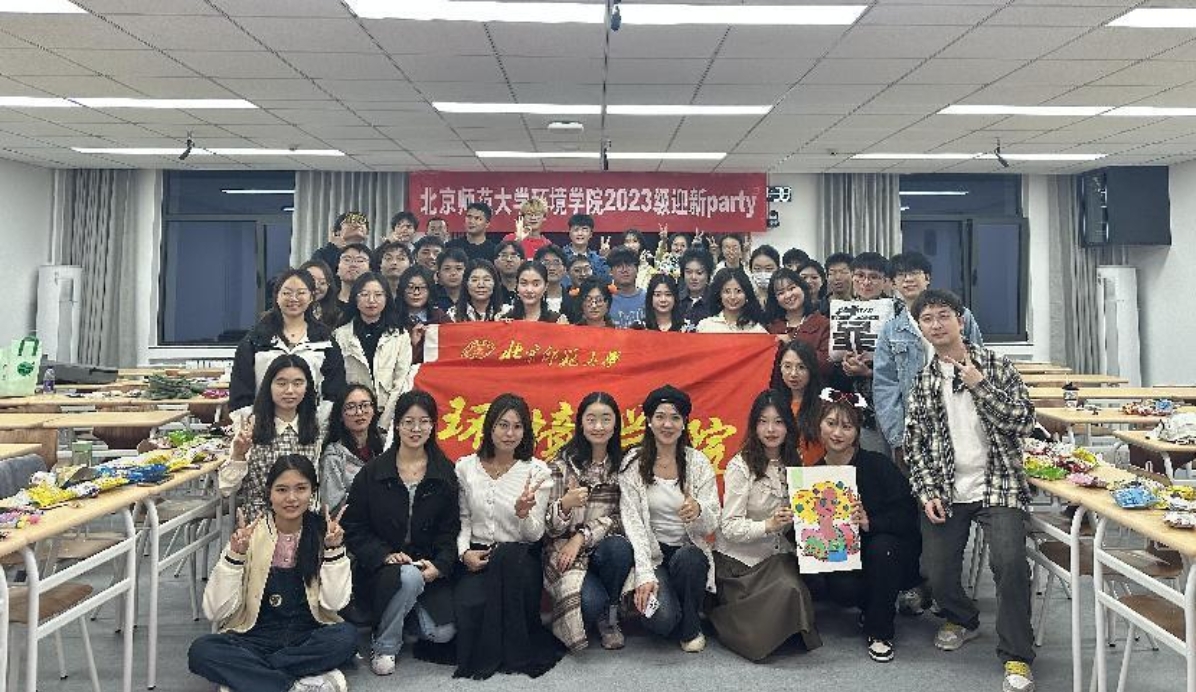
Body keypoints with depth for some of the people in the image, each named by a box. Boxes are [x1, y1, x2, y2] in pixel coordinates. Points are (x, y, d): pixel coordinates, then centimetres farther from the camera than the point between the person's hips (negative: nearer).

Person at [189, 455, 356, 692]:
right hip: (256, 636, 0)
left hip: (309, 637, 0)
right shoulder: (250, 535, -4)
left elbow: (334, 602, -10)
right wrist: (235, 555, -21)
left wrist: (334, 548, -20)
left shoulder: (322, 532, -2)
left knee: (346, 636, -30)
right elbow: (216, 611, -10)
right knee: (201, 651, -27)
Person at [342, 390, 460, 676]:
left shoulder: (445, 473, 4)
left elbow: (450, 529, 2)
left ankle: (400, 614, 17)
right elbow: (354, 529, -1)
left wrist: (439, 565, -15)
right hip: (380, 567, -2)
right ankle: (384, 645, -9)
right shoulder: (373, 472, -1)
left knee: (443, 632, -17)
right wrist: (385, 556, -17)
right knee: (410, 577, -36)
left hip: (430, 568, 2)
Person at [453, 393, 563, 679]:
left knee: (507, 557, -37)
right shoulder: (465, 467, 5)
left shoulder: (537, 471, -2)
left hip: (519, 558, -1)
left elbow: (535, 535, -4)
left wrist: (523, 514, -25)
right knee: (467, 606, -30)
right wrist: (464, 551, -8)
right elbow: (463, 519, 11)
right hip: (477, 557, 1)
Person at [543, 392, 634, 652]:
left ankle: (610, 617, -5)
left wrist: (582, 537, -15)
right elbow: (549, 525, -5)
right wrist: (565, 504, -27)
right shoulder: (562, 463, -4)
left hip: (605, 547, 3)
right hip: (565, 550, -2)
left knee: (620, 547, -33)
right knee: (591, 602, -30)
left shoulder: (623, 463, 3)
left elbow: (620, 517, -1)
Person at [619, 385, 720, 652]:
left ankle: (691, 627, -5)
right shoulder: (633, 462, -4)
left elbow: (712, 525, -3)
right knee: (661, 620, -27)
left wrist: (698, 511, -27)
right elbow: (632, 522, -9)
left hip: (690, 552, 2)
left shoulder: (698, 462, 0)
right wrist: (644, 574, -20)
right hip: (650, 552, -2)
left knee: (686, 559, -34)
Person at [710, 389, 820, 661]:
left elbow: (797, 517, 14)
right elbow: (729, 527, -17)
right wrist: (769, 525, -31)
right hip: (739, 559, -6)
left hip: (777, 554, 6)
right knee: (789, 589, -26)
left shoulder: (792, 464, 7)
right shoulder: (741, 465, -13)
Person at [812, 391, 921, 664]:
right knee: (841, 588, -28)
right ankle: (877, 607, 13)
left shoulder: (878, 465, -13)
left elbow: (907, 514, -18)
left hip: (891, 553, -2)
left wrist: (870, 523, -32)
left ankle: (880, 632, -11)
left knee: (881, 547, -34)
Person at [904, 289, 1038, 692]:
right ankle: (962, 620, 33)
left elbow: (1022, 422, -8)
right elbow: (914, 444, 7)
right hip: (945, 492, 3)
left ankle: (1016, 658, -4)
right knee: (938, 572, -1)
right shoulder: (922, 382, 8)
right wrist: (927, 492, -4)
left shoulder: (995, 365, 2)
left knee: (1010, 563, -22)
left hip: (998, 485, -2)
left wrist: (979, 385, -15)